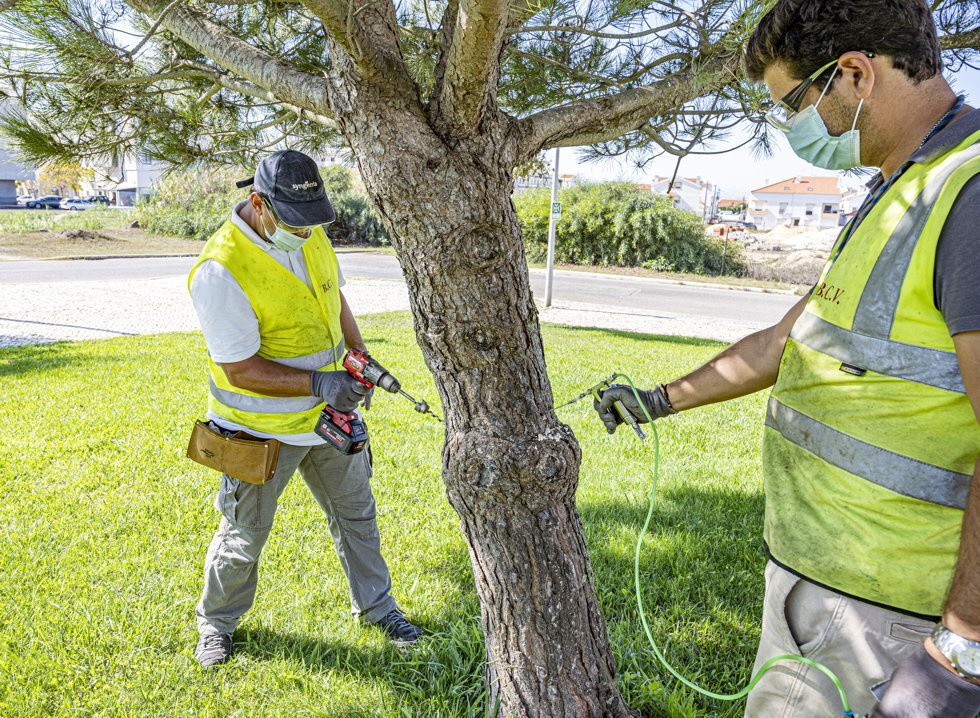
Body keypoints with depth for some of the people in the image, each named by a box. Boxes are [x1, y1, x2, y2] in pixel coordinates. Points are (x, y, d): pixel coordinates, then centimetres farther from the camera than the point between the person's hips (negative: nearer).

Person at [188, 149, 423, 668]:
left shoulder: (310, 234, -4)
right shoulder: (221, 270, -28)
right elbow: (239, 370, -25)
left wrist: (360, 355, -1)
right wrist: (317, 382, -33)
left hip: (327, 411, 7)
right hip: (262, 428, -6)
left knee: (355, 510, 18)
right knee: (245, 534, 12)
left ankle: (375, 605, 39)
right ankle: (216, 622, 40)